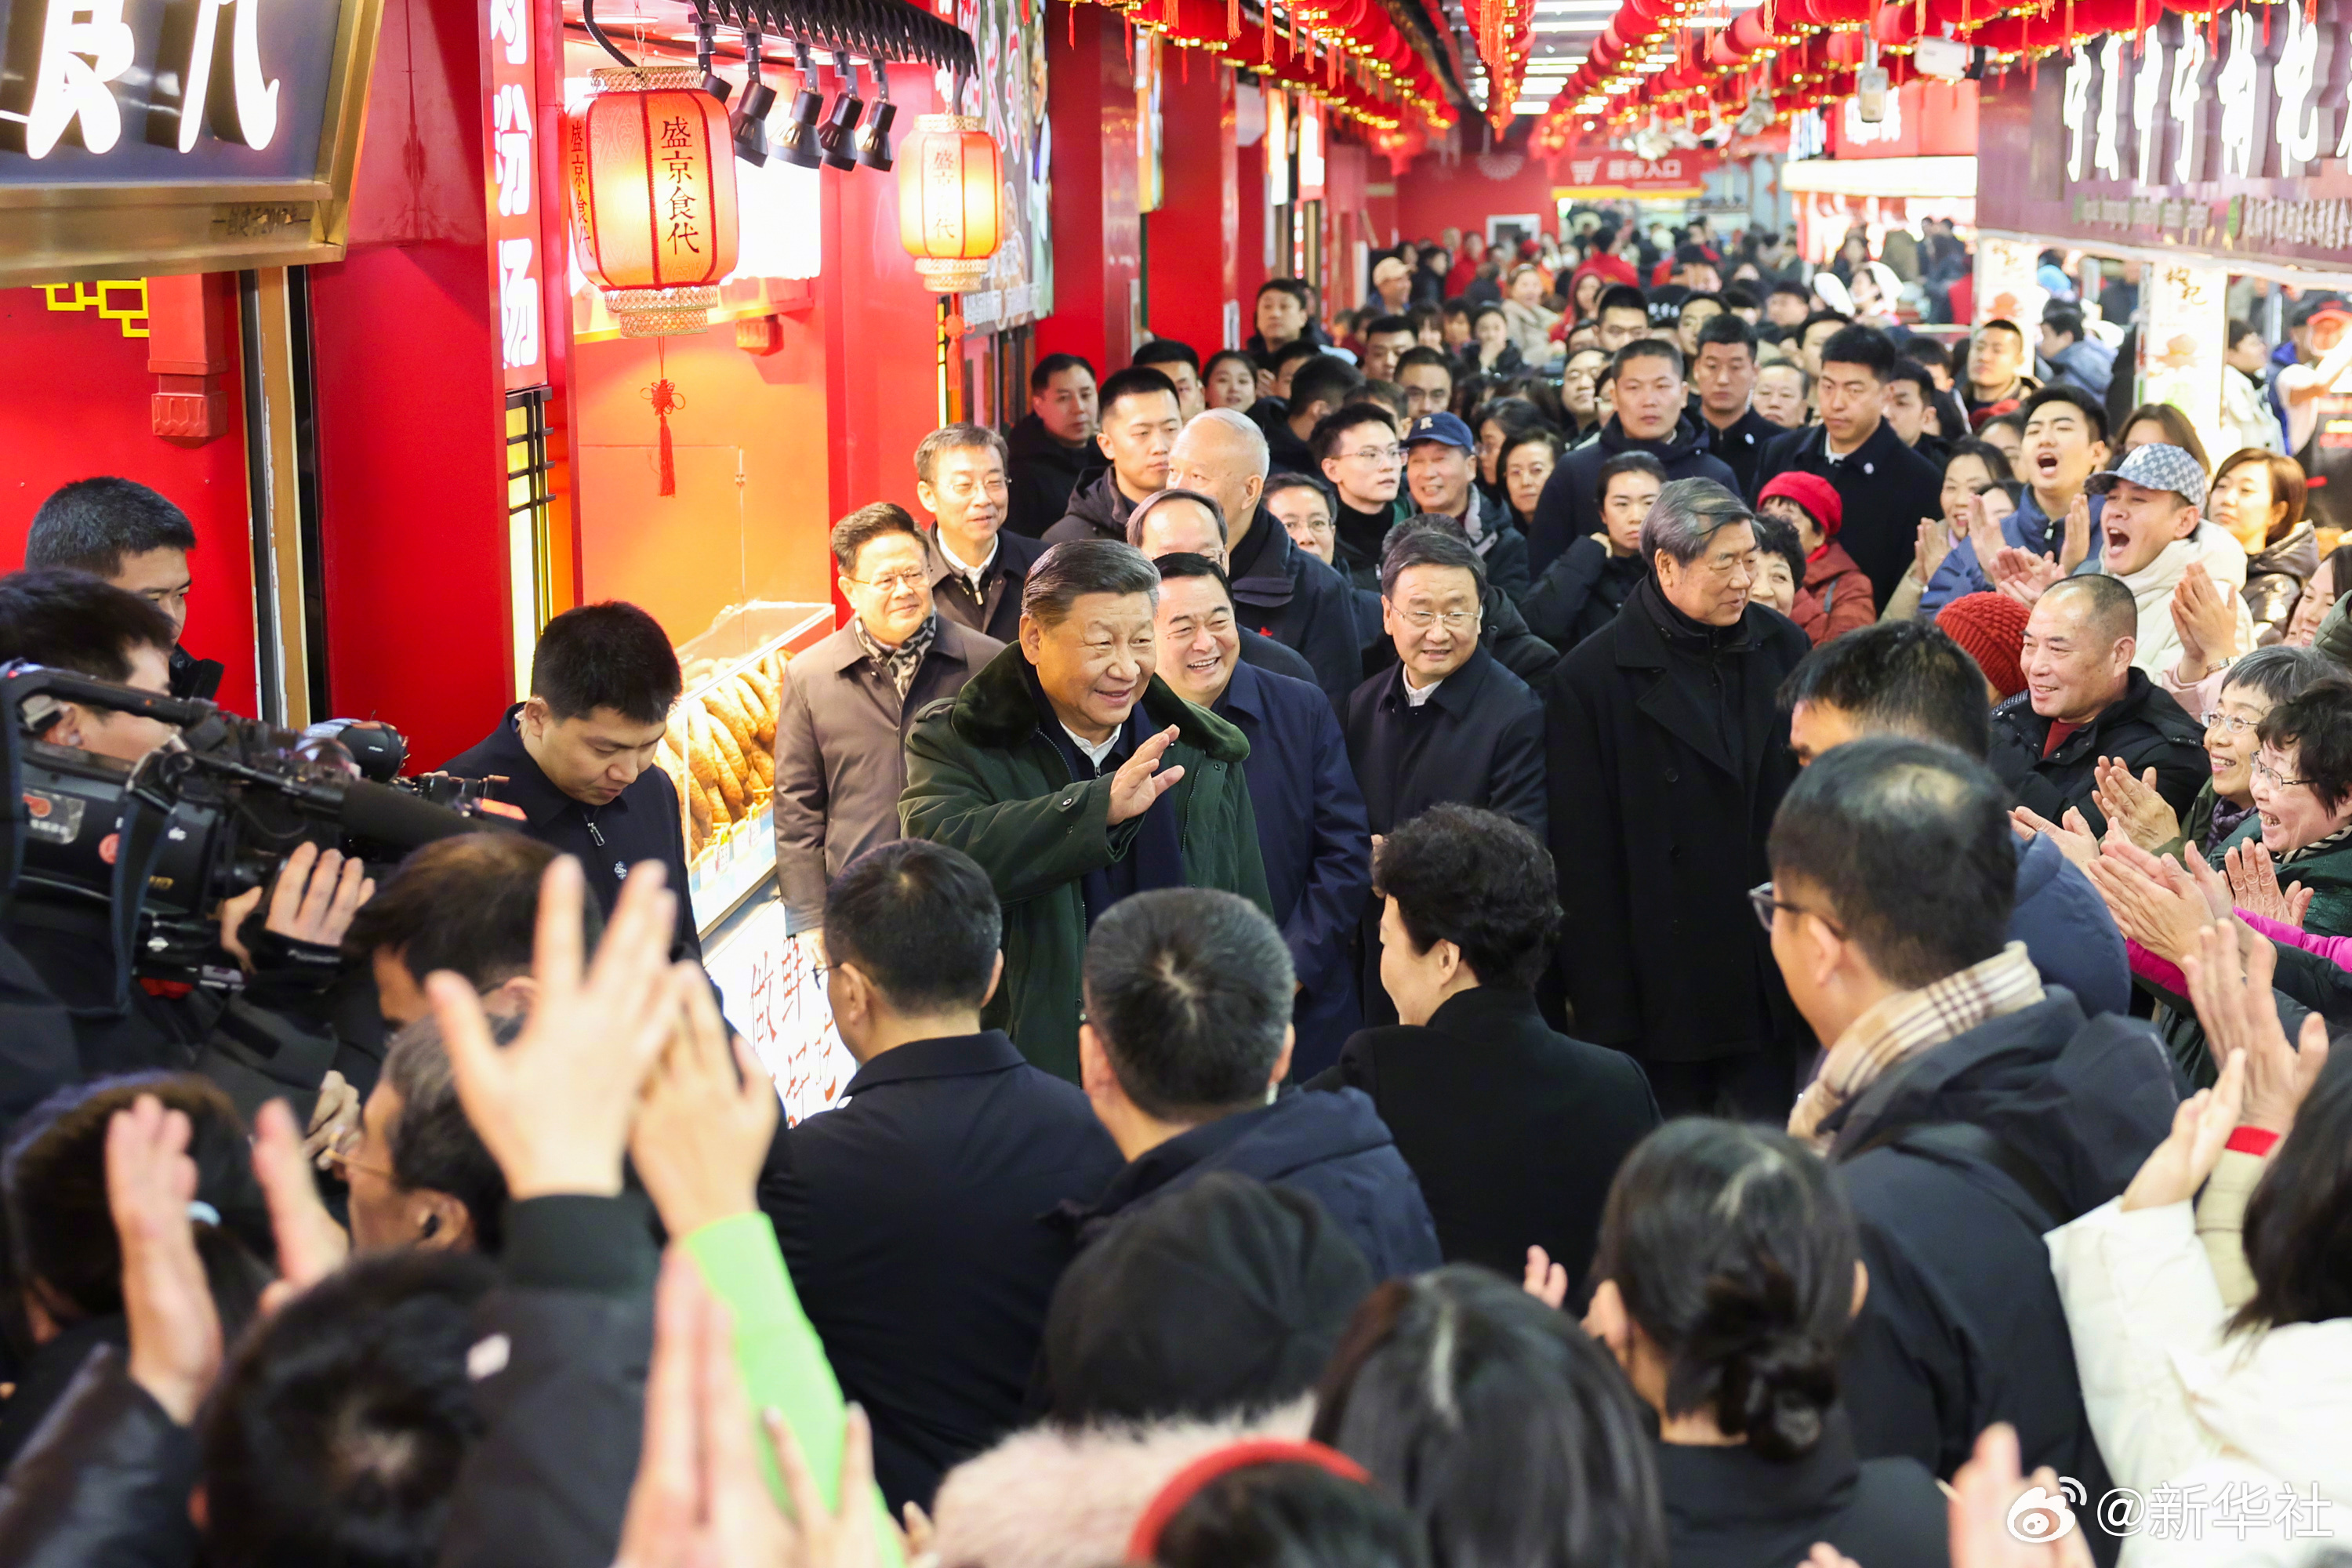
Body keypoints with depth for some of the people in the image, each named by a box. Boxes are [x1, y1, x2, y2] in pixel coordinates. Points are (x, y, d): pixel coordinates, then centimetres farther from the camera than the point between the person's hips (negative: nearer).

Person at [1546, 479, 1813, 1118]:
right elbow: (1585, 860, -8)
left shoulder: (1784, 647, 5)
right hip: (1663, 989, -3)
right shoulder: (1591, 678, -8)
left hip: (1772, 987, 3)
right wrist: (1605, 1007, -10)